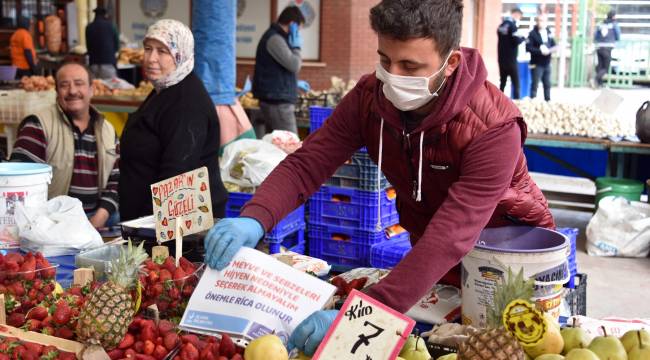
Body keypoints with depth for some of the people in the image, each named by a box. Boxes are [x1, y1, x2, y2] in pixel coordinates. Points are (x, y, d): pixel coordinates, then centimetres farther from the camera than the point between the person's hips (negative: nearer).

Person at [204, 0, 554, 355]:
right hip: (429, 252, 4)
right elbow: (305, 165, -19)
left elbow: (451, 237, -41)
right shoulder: (369, 97, -19)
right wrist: (253, 219, -41)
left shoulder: (493, 126, -34)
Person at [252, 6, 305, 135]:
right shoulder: (275, 39, -15)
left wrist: (295, 84, 26)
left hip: (275, 99, 11)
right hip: (277, 101, -11)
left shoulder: (275, 37, 19)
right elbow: (294, 65, -20)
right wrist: (296, 46, -5)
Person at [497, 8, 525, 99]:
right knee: (516, 83, -4)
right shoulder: (512, 25, -12)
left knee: (503, 82, 12)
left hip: (502, 59, 7)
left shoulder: (502, 25, 12)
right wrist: (523, 38, 1)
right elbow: (516, 41, -19)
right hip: (511, 59, -7)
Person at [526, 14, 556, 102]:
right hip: (537, 64, -6)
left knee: (547, 84, 12)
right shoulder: (533, 33, -9)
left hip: (547, 64, 6)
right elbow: (528, 48, -17)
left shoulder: (548, 32, 10)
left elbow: (553, 45, 15)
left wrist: (550, 50, -7)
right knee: (535, 85, -4)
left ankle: (548, 102, 22)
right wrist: (540, 51, -22)